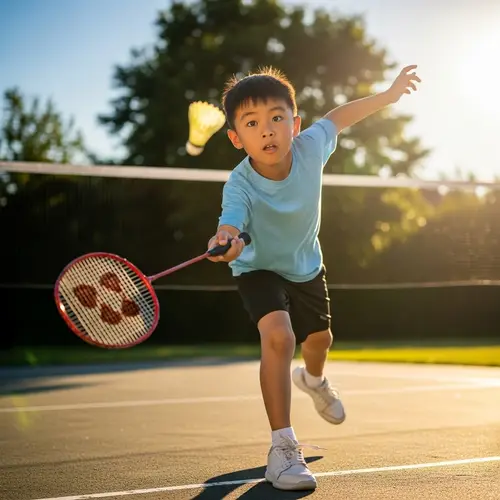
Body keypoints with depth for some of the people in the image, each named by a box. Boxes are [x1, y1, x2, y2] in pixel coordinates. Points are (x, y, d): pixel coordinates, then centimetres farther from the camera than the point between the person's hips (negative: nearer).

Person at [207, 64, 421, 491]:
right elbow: (231, 224, -55)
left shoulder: (310, 147, -27)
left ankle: (313, 380, 64)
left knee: (320, 340, 26)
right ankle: (283, 447, -22)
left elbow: (338, 117, -7)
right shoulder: (240, 186, -38)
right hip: (260, 269, -5)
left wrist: (389, 95, -1)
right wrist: (225, 242, -78)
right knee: (278, 336, -31)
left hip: (306, 265, 5)